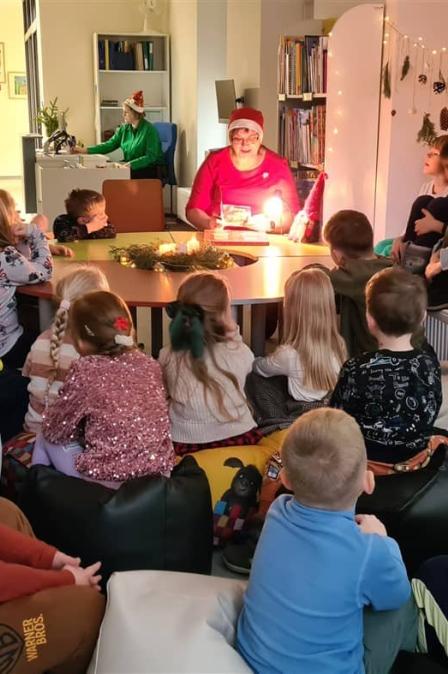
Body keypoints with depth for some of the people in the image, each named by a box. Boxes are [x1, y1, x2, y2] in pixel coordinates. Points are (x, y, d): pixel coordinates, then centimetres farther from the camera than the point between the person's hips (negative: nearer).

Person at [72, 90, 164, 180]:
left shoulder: (149, 130, -12)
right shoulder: (125, 128, 8)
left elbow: (150, 157, -19)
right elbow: (110, 145, 6)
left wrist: (130, 164, -31)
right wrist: (84, 150, -3)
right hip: (129, 168, 7)